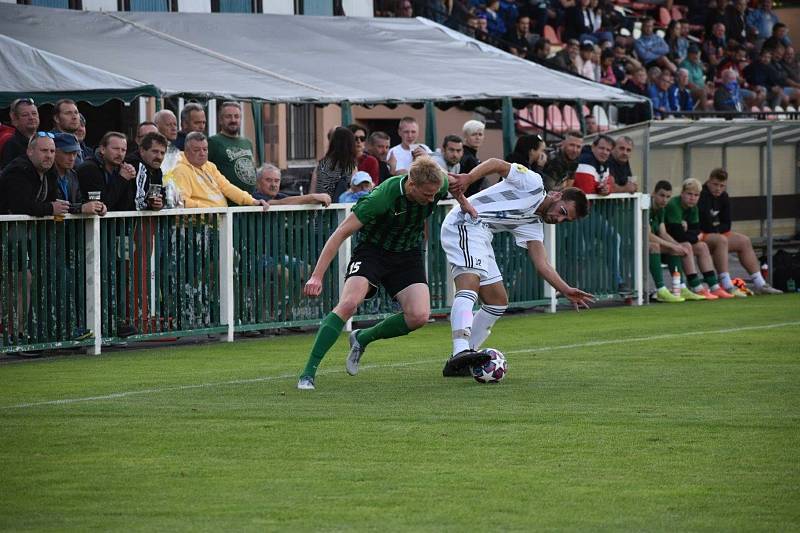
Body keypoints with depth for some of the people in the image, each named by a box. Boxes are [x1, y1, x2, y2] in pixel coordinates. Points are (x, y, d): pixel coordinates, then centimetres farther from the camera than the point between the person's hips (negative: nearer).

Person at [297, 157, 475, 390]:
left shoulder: (439, 185, -17)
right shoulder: (382, 197, -32)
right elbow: (341, 233, -28)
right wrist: (317, 276, -32)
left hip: (409, 255, 5)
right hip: (372, 250, -5)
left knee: (419, 316, -18)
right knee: (349, 303, -29)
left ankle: (362, 339, 9)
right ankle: (308, 373, -24)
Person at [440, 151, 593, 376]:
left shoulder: (533, 226, 20)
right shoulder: (533, 183, 2)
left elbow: (542, 264, 10)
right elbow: (496, 164, -5)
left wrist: (566, 290, -4)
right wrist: (467, 178, -21)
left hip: (480, 237, 10)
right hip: (465, 224, -10)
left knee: (497, 301, 11)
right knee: (469, 287, -28)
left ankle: (458, 364, 11)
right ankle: (461, 351, -46)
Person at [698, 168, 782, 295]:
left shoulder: (723, 197, 7)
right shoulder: (702, 196, -20)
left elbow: (726, 226, 6)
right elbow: (707, 226, -24)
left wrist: (716, 227, -11)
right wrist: (718, 228, -8)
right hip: (697, 236, -10)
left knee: (744, 241, 9)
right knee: (721, 240, -35)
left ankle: (760, 284, 10)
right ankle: (727, 287, -40)